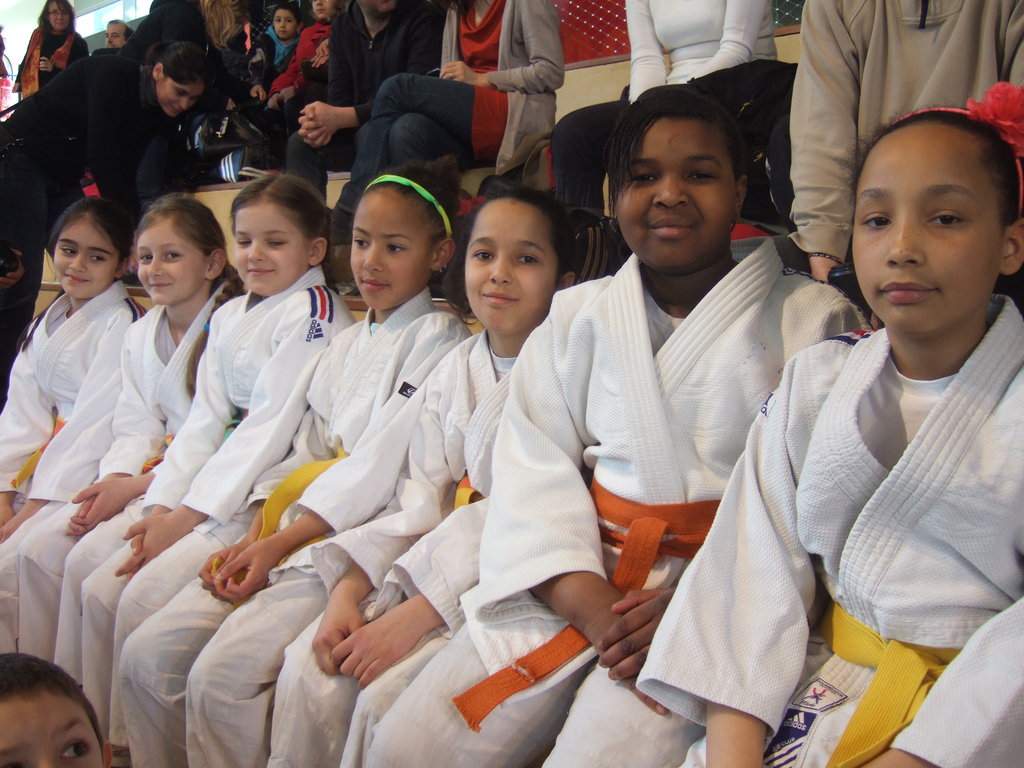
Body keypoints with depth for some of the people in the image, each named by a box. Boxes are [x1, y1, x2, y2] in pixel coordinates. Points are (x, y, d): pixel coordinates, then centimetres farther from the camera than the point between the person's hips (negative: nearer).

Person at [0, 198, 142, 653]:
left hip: (85, 479, -7)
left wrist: (37, 505, -16)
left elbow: (95, 423, -14)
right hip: (41, 460, 8)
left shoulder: (121, 326, -8)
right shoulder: (45, 326, 15)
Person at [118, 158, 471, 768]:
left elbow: (383, 461, -12)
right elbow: (305, 454, 16)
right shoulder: (348, 344, 20)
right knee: (148, 655, -6)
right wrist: (249, 539, 0)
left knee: (223, 673, -25)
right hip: (287, 534, 7)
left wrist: (281, 542, -16)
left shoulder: (438, 338, -3)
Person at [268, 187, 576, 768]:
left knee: (388, 695, -22)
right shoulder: (453, 373, 10)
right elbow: (418, 503, 7)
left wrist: (414, 617, -22)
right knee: (310, 667, -11)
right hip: (438, 566, 6)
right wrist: (347, 592, -9)